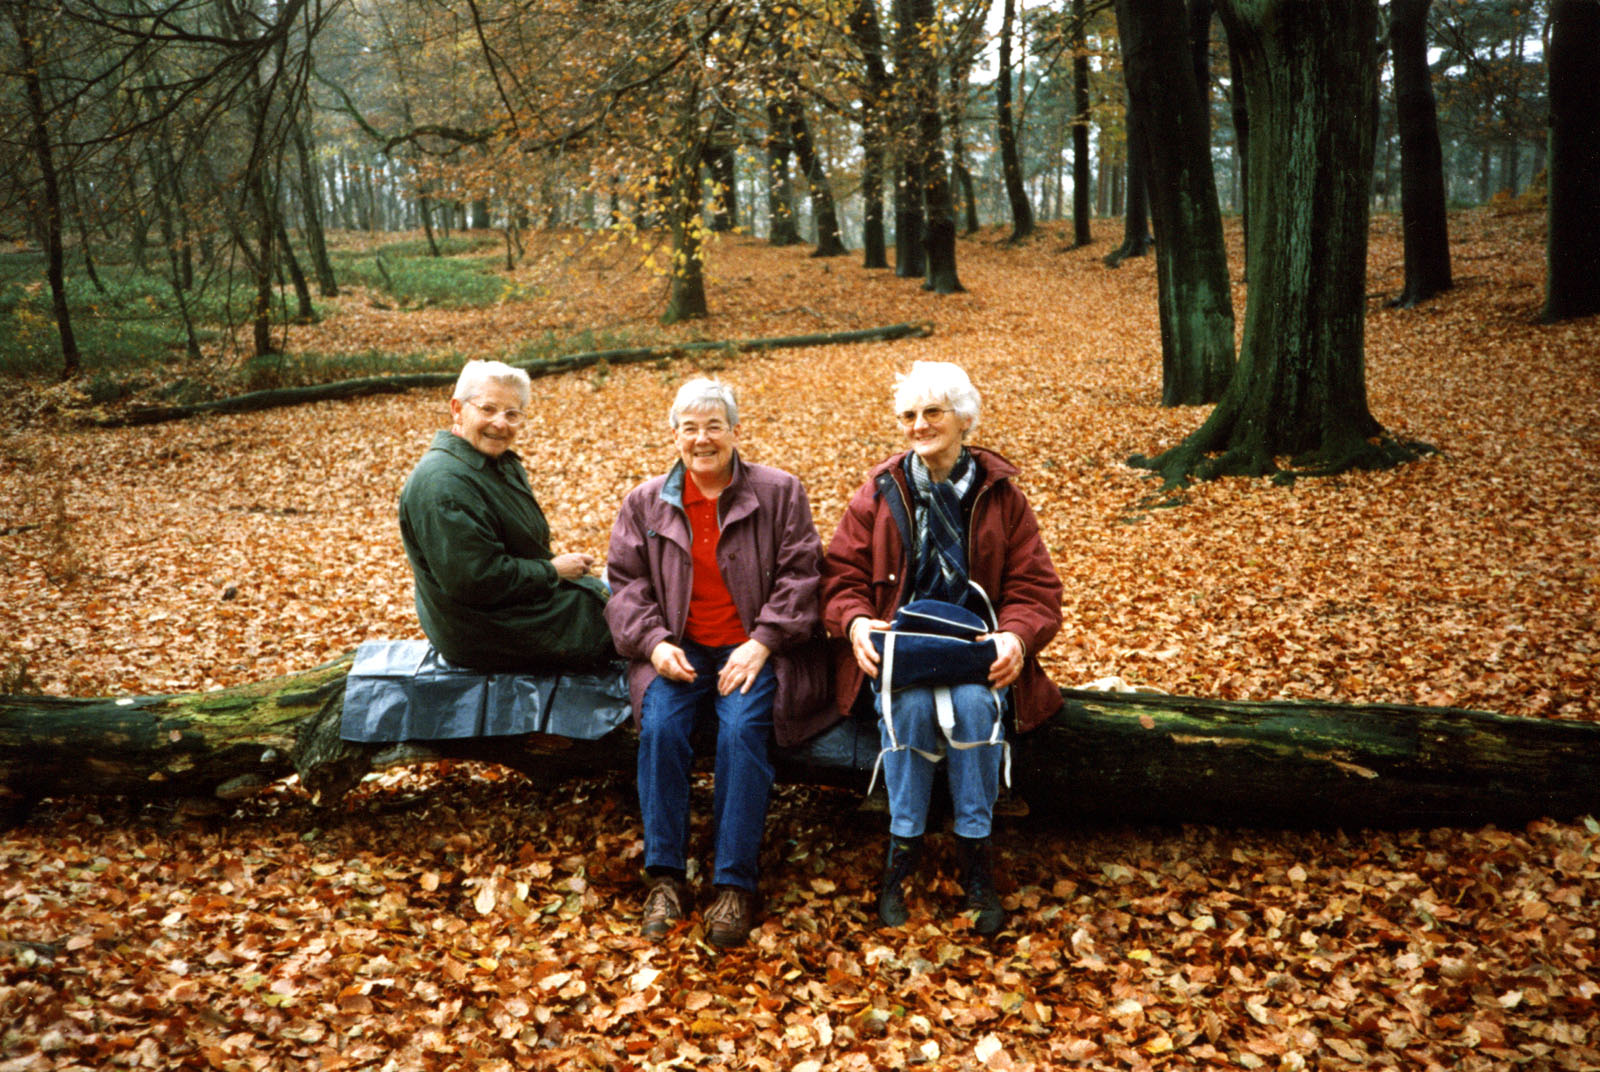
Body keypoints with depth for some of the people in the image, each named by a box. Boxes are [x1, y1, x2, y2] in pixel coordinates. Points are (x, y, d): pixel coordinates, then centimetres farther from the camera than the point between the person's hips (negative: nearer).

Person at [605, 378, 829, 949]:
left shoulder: (779, 492, 3)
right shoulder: (646, 502, 11)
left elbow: (799, 576, -2)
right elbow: (626, 584, 8)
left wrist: (761, 644, -15)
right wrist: (654, 642, -10)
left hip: (755, 651, -2)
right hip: (677, 651, 2)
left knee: (741, 729, -29)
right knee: (660, 726, -27)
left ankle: (736, 883, -19)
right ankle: (665, 874, -14)